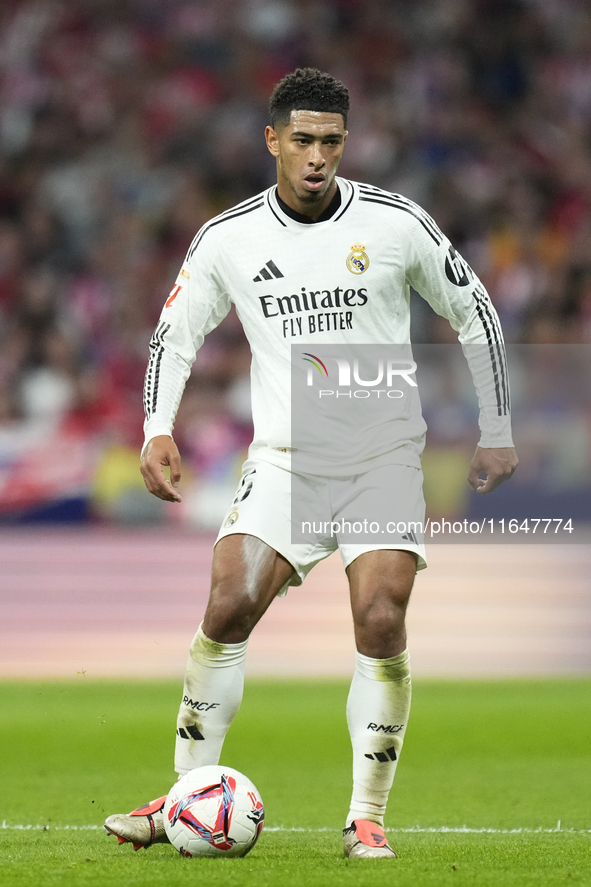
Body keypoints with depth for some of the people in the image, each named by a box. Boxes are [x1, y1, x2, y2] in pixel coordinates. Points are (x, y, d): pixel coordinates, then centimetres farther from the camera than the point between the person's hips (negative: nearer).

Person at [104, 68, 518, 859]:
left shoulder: (396, 223, -5)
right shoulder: (228, 239, -1)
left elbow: (475, 313, 6)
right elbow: (174, 334, 10)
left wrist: (497, 431, 7)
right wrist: (158, 430, -5)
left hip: (383, 455, -1)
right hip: (284, 459, 1)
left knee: (381, 626, -14)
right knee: (228, 609, -14)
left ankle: (367, 818, -2)